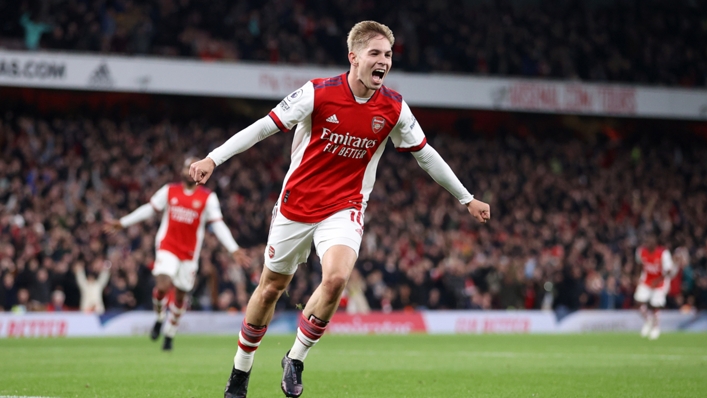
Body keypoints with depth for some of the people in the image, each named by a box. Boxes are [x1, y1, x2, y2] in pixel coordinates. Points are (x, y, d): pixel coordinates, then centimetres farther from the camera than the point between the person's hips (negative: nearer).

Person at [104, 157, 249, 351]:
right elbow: (149, 209, 12)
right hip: (167, 247, -1)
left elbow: (218, 225, -2)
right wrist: (122, 223, 12)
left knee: (180, 295, 6)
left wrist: (234, 250, -11)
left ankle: (169, 335, 24)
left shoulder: (208, 197, 0)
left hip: (190, 253, 1)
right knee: (163, 286, -21)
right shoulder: (169, 191, 4)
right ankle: (159, 319, 9)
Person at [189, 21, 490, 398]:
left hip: (344, 208, 1)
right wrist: (213, 158, -17)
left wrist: (466, 198, 13)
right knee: (271, 288, 9)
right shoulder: (318, 93, -14)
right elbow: (264, 126, -10)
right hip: (296, 204, -1)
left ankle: (296, 359, -4)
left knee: (336, 278, -26)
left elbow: (425, 154, 7)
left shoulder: (394, 109, -6)